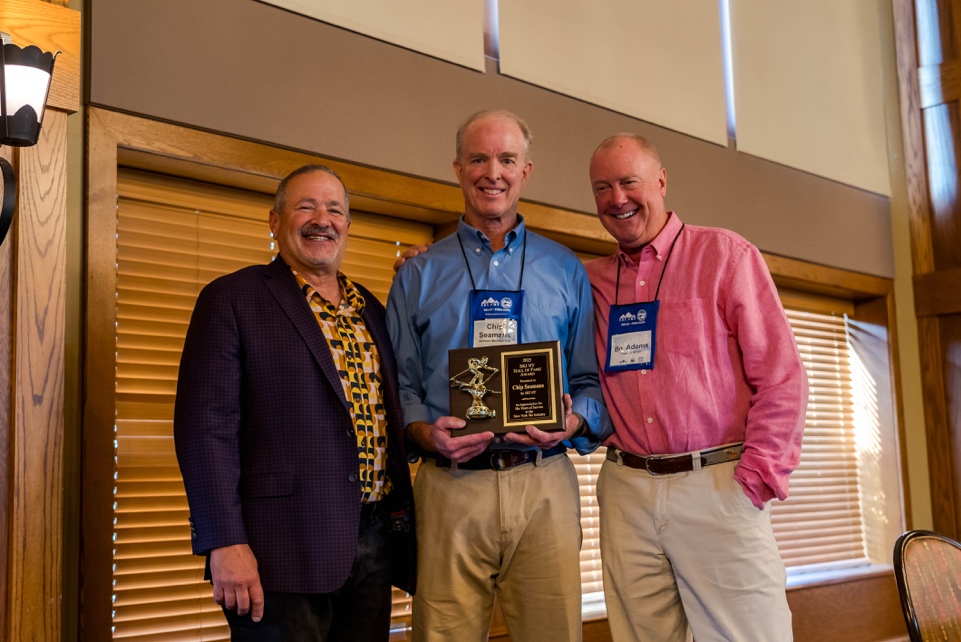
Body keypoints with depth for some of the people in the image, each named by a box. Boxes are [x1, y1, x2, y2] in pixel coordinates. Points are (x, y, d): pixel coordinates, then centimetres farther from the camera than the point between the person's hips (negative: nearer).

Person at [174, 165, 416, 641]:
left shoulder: (371, 309, 16)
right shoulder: (232, 299, -3)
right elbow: (204, 424, -10)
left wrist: (401, 522, 11)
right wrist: (226, 543, -17)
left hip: (376, 543, 6)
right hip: (285, 550, -6)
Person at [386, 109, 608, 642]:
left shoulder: (565, 270, 14)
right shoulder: (419, 274, 12)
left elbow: (592, 379, 12)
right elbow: (400, 384, 9)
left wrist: (574, 421, -9)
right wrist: (427, 433, -10)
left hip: (545, 484, 1)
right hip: (450, 486, 0)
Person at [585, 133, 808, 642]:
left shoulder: (725, 254, 2)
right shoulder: (592, 281, 13)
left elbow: (781, 376, -3)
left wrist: (757, 479, -9)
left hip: (718, 484, -3)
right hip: (626, 490, 4)